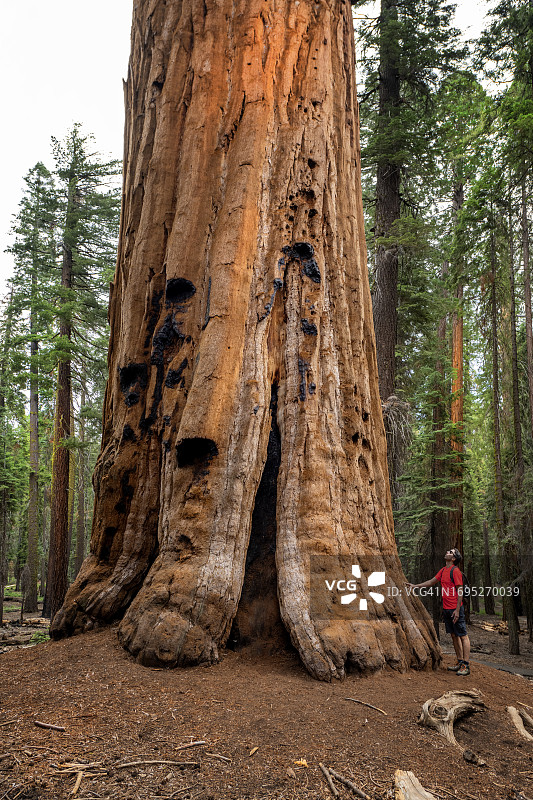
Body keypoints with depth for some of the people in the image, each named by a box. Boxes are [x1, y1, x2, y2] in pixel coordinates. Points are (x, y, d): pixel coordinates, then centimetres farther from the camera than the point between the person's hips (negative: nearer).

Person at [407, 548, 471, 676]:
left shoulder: (455, 571, -12)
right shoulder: (443, 570, 13)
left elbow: (460, 591, -14)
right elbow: (432, 581, 25)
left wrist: (457, 610, -17)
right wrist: (415, 586, 24)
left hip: (455, 609, -9)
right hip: (446, 608, 9)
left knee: (463, 636, -4)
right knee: (454, 635, 13)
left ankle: (466, 665, -3)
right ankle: (460, 662, 21)